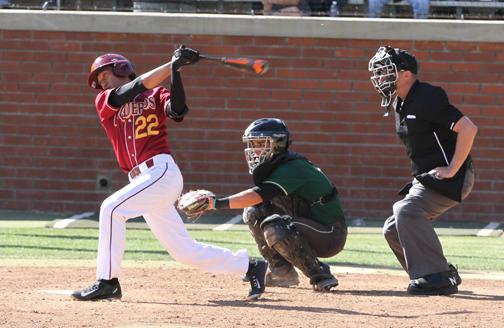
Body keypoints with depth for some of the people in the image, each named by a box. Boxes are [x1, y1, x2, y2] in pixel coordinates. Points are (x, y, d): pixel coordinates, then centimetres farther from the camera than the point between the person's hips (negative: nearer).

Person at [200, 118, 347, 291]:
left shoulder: (294, 168, -23)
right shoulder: (274, 167, 8)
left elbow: (260, 195, -36)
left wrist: (218, 203, -42)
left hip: (331, 236, -9)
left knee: (275, 228, -32)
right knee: (254, 213, 2)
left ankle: (322, 276, -17)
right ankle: (282, 272, 5)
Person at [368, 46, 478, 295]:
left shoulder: (427, 98, -17)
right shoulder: (400, 105, 13)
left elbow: (468, 128, -24)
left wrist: (452, 169, -22)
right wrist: (420, 177, 16)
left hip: (451, 178, -10)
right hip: (426, 180, 10)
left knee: (407, 210, -29)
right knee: (393, 229, 8)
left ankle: (436, 277, -28)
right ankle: (444, 275, 16)